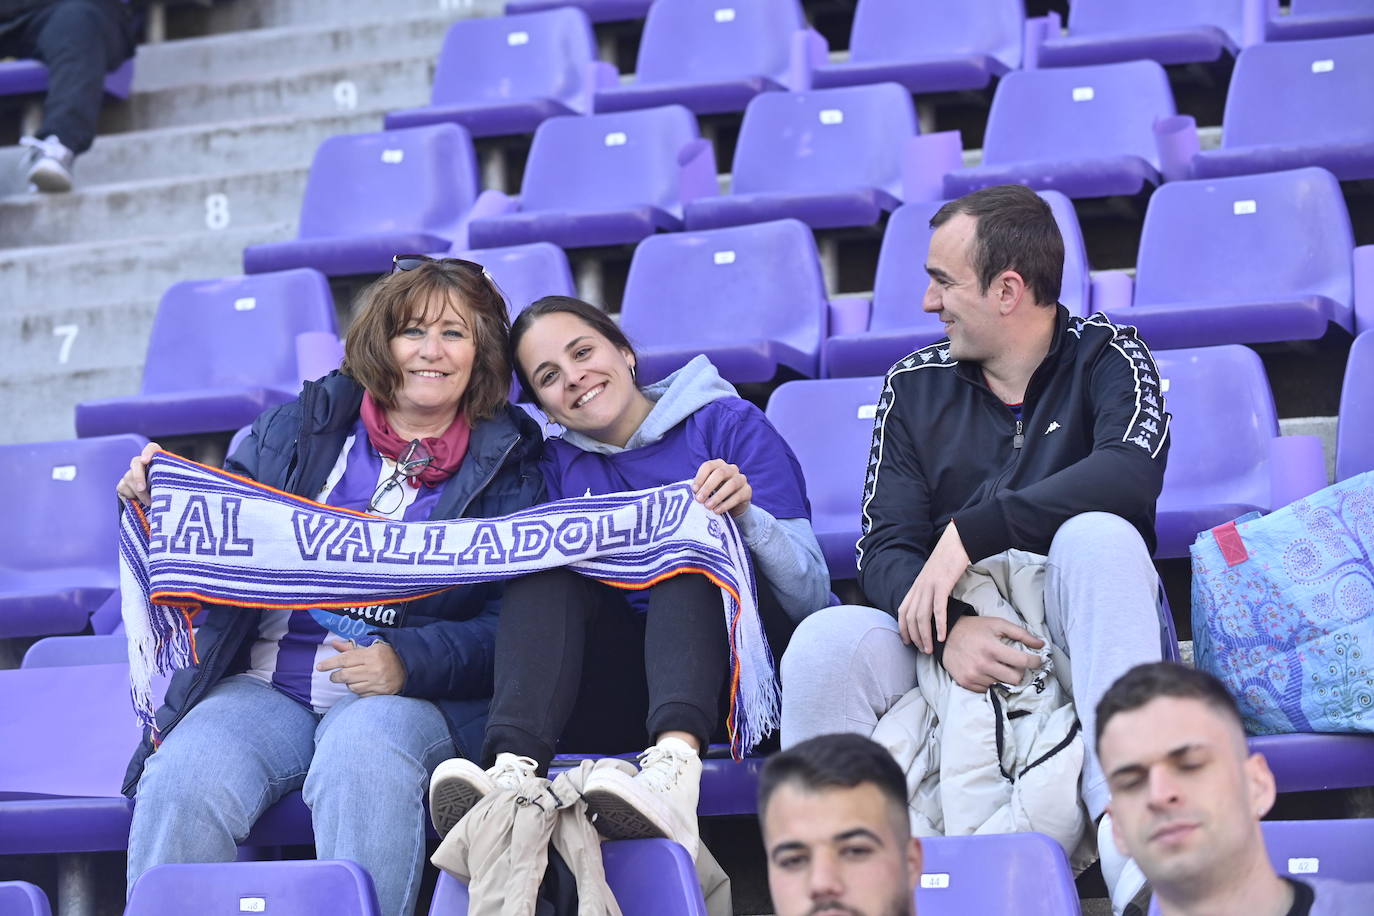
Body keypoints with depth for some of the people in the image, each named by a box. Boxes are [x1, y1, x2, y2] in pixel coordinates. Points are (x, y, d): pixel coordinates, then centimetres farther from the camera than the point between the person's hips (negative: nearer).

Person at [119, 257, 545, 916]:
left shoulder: (507, 466, 8)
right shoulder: (298, 428, 14)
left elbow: (511, 624, -1)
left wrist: (408, 663, -18)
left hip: (406, 693, -2)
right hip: (262, 683, 2)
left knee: (361, 760, -37)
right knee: (180, 784, -27)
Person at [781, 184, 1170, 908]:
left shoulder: (1105, 356, 2)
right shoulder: (915, 386, 11)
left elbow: (1131, 475, -21)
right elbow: (883, 550, 0)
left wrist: (969, 534, -23)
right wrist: (947, 630, -22)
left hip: (1076, 636, -2)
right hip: (949, 638, 2)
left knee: (1097, 536, -34)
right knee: (825, 645, -28)